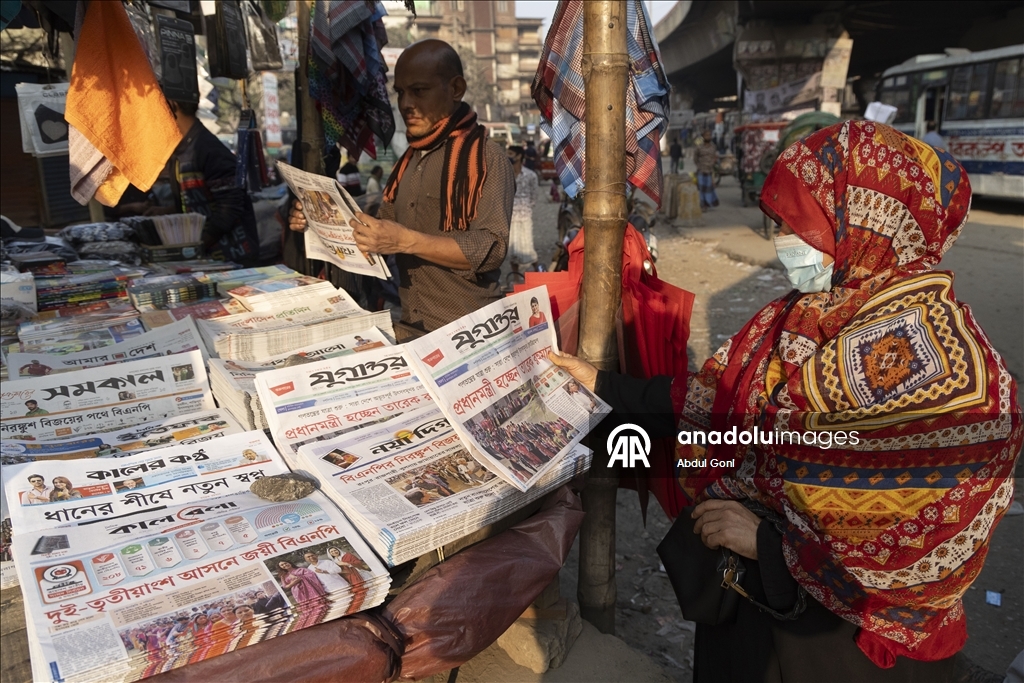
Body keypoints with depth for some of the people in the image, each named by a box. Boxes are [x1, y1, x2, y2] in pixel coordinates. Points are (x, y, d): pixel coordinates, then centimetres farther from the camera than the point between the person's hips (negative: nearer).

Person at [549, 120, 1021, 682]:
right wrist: (604, 385, 3)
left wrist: (768, 543, -23)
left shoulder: (935, 360, -27)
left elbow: (933, 548, -27)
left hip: (844, 636, -6)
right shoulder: (811, 313, -4)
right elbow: (718, 399, 2)